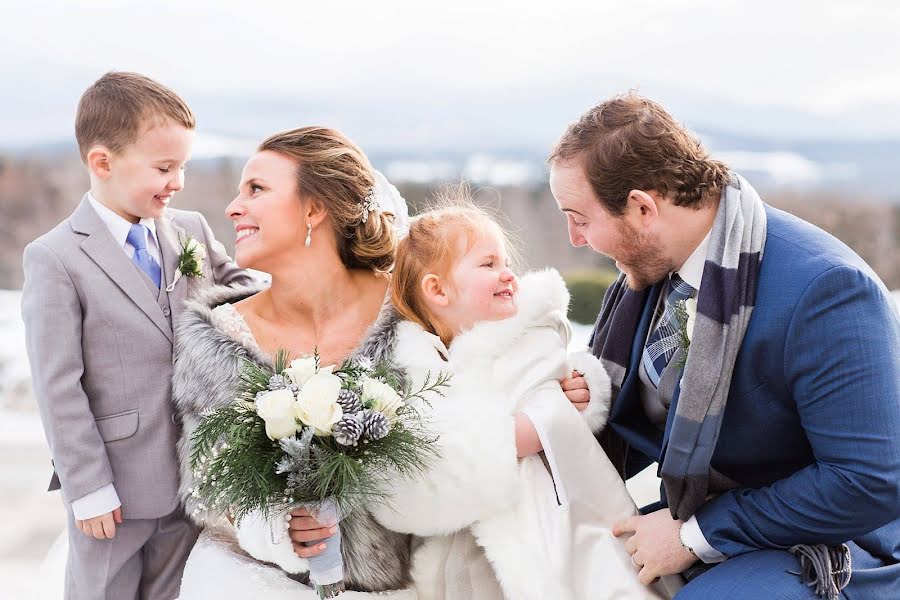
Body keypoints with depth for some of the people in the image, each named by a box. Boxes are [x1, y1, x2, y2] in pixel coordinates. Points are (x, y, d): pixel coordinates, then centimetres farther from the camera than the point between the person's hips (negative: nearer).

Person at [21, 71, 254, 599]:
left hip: (192, 473, 5)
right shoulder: (56, 259, -14)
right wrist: (87, 489, -14)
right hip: (115, 483, -4)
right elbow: (58, 388, -14)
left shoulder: (193, 231, 1)